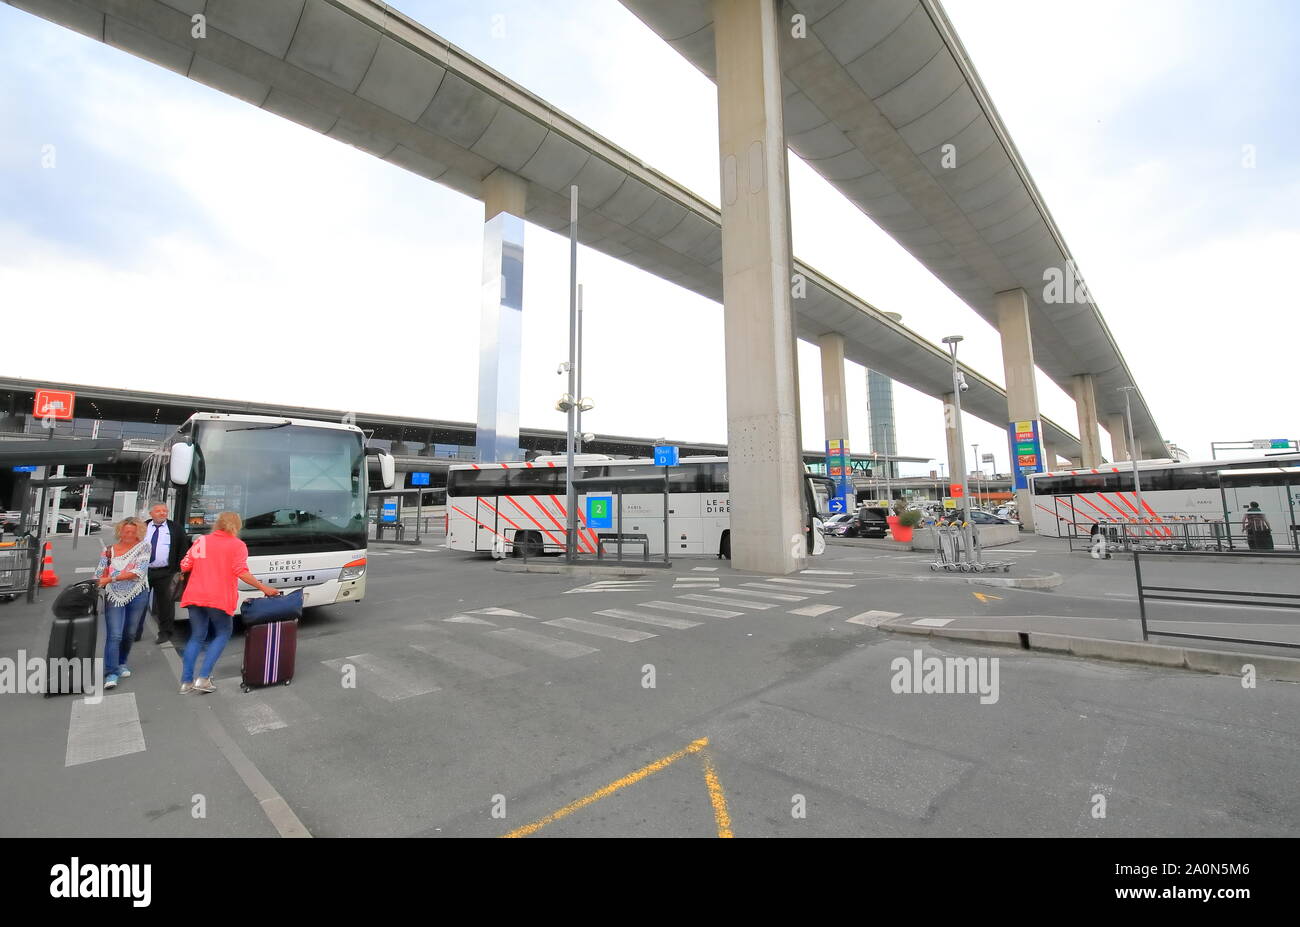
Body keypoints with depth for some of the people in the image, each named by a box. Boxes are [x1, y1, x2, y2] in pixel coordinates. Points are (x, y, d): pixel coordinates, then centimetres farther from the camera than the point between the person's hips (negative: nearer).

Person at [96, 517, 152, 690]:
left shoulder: (143, 547, -3)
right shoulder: (109, 551, 4)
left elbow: (139, 571, -15)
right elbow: (100, 575, 6)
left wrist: (111, 579, -20)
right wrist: (99, 582, -15)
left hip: (137, 596, 0)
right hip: (114, 596, 0)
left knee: (130, 633, 12)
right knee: (114, 635, -8)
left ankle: (122, 663, 33)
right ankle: (111, 672, -3)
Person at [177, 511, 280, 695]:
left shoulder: (201, 540, 10)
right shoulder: (237, 545, -4)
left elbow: (184, 566, 9)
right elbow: (241, 572, -13)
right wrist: (264, 587, -10)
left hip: (194, 596, 5)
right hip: (219, 598, -5)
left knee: (197, 636, 16)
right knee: (223, 634, 12)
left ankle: (186, 682, 15)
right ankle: (203, 678, 4)